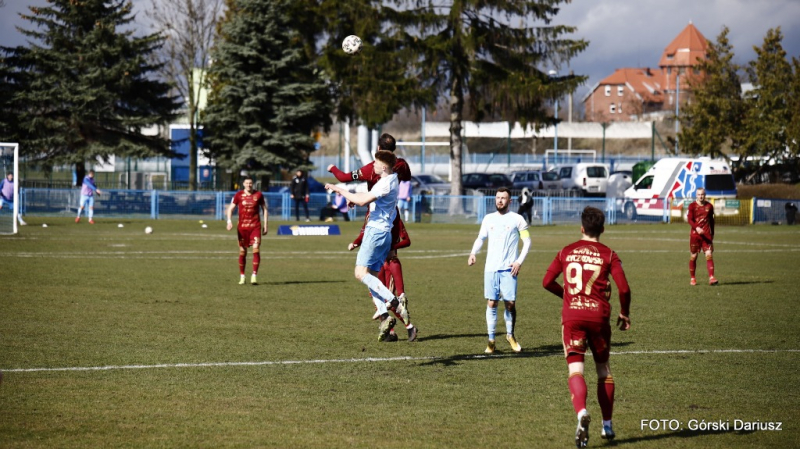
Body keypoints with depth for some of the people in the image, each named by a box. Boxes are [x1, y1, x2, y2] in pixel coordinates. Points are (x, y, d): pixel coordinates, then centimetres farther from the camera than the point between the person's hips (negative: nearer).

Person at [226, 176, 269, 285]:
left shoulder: (259, 195, 3)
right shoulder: (239, 195, 2)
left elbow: (265, 210, 11)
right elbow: (230, 208, 2)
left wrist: (265, 225, 7)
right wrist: (229, 221, -15)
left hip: (255, 226, -1)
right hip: (242, 226, 1)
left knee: (256, 250, -13)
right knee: (242, 251, 4)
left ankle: (254, 275, -12)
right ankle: (242, 276, 15)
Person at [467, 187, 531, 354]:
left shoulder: (517, 219, 2)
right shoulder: (488, 219, 12)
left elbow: (527, 241, 4)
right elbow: (480, 238, 19)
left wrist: (519, 261, -7)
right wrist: (473, 253, -1)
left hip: (508, 269, -2)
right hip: (491, 268, 2)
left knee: (510, 304, -5)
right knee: (491, 303, -1)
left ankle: (510, 335, 17)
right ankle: (491, 340, 4)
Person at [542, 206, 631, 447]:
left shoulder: (566, 252, 8)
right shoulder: (608, 255, 1)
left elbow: (547, 282, 10)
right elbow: (624, 288, -7)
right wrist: (624, 314, 10)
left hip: (571, 316, 0)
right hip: (599, 316, 0)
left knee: (575, 370, -7)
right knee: (603, 370, 17)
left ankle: (582, 413, -35)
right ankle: (607, 425, 21)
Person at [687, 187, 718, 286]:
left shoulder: (709, 206, 9)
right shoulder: (692, 206, 0)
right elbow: (689, 219, -11)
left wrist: (712, 234, 19)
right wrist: (696, 228, -27)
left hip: (706, 235, 1)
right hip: (695, 234, -1)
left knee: (709, 255, -11)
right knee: (694, 256, 5)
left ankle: (711, 278, -17)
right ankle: (692, 278, 17)